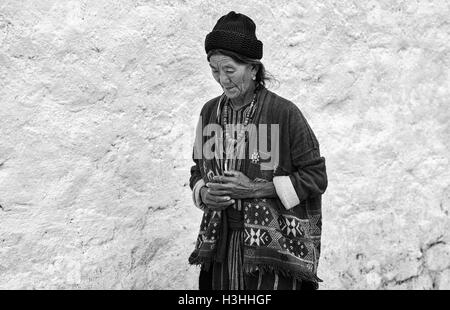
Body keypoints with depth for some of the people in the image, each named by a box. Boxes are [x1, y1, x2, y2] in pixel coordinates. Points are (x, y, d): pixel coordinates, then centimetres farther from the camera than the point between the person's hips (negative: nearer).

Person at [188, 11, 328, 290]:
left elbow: (316, 176, -7)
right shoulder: (210, 112, 6)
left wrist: (255, 188, -14)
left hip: (274, 245, -4)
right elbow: (198, 171, 17)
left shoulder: (284, 113, -9)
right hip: (221, 244, 5)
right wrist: (203, 193, -6)